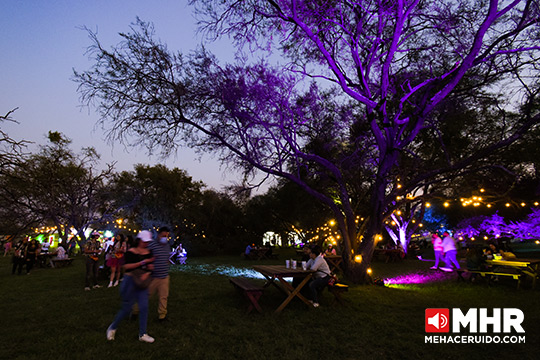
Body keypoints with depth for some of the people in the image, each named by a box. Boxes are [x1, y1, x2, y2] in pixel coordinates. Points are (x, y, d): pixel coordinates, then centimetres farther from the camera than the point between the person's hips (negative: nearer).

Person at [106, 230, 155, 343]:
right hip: (130, 281, -4)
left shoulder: (149, 252, 4)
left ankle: (142, 334, 12)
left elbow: (150, 267, 7)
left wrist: (147, 273, -14)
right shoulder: (131, 252, -9)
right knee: (126, 308, 3)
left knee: (144, 307, 0)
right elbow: (126, 266, -19)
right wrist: (143, 262, -25)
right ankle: (112, 327, 31)